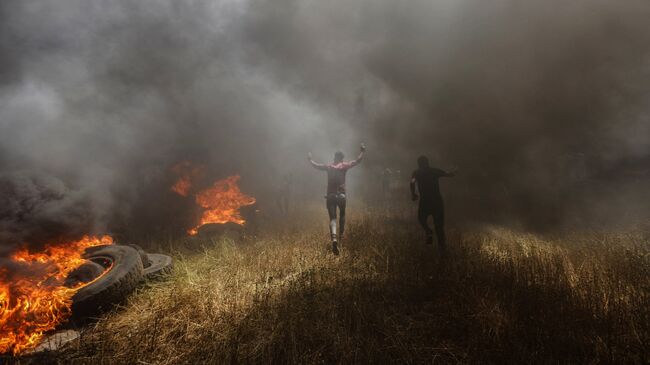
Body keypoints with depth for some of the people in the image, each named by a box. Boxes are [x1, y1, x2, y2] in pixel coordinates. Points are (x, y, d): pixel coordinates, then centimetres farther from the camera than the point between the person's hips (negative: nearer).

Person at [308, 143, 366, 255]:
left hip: (330, 196, 1)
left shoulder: (328, 166, 4)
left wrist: (310, 159, 34)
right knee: (342, 215, 25)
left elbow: (315, 165, 16)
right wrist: (362, 151, 16)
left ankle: (334, 238, -26)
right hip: (341, 195, -1)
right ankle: (341, 235, 31)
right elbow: (357, 161, 3)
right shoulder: (344, 166, -1)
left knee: (332, 218, -3)